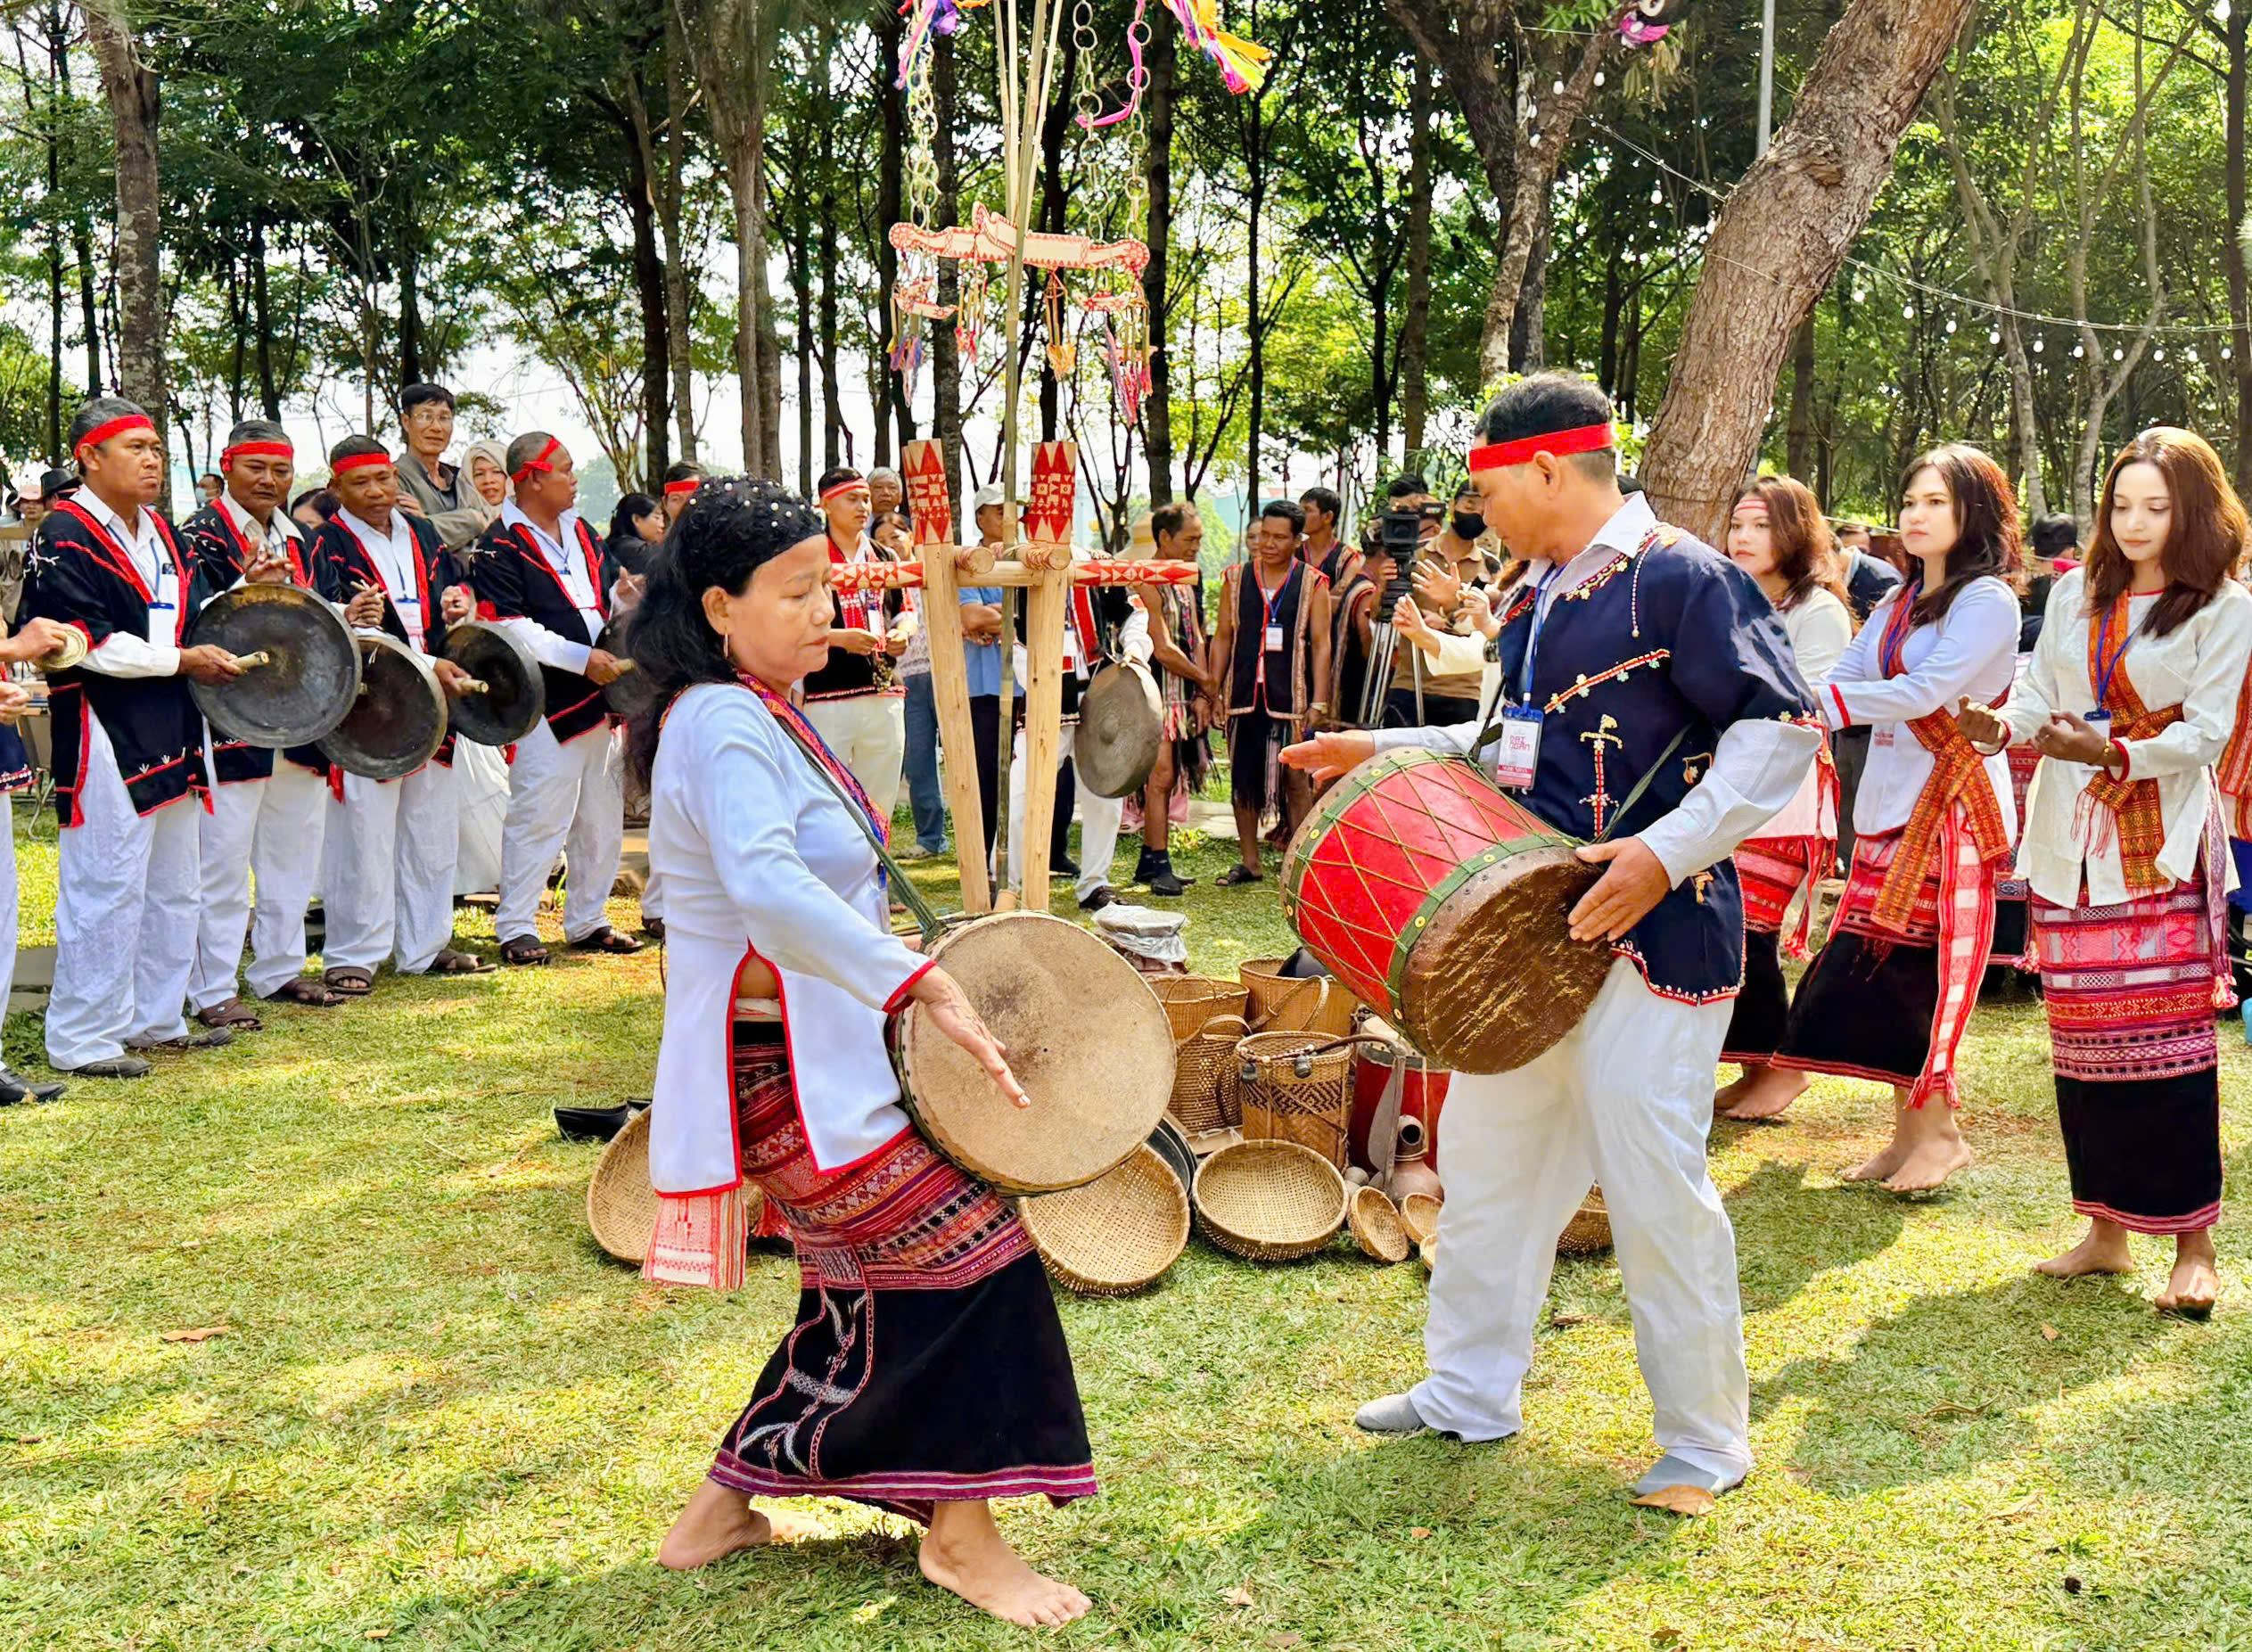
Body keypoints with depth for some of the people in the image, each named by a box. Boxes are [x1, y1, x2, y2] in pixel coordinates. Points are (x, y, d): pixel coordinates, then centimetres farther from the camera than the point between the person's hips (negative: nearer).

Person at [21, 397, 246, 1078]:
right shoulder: (66, 537, -10)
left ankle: (155, 1018, 26)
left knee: (171, 888, 15)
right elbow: (87, 642, -18)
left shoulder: (160, 533, 17)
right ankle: (82, 1039, 2)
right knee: (106, 889, -7)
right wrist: (181, 660, -15)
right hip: (107, 739, -9)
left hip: (169, 737, 9)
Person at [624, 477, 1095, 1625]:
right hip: (781, 1063, -11)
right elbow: (765, 886, -38)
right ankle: (961, 1538, 4)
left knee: (874, 1289, 16)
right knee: (963, 1252, -9)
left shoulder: (755, 713, 14)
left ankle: (722, 1510, 27)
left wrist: (902, 960, 15)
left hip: (816, 1048, 11)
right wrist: (923, 983, -43)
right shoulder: (724, 725, -20)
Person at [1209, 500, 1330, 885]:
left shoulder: (1312, 584, 2)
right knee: (1242, 780, 7)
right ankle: (1250, 862, 17)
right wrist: (1213, 691, 5)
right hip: (1243, 696, 3)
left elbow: (1320, 644, 0)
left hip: (1290, 697, -3)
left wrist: (1317, 703, -7)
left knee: (1294, 782, -2)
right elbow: (1222, 638, 11)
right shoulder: (1235, 578, 9)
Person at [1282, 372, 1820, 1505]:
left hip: (1650, 932, -9)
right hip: (1530, 924, 9)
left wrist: (1667, 852, -27)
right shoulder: (1532, 596, 14)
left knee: (1654, 1186, -2)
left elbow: (1782, 728, -18)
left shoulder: (1678, 579, -14)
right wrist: (1386, 753, 20)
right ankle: (1471, 1392, 32)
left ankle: (1706, 1439, 15)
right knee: (1487, 1155, 16)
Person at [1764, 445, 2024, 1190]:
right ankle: (1910, 1131, 13)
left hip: (1953, 805, -7)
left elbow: (1925, 691, -19)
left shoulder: (1986, 600, -7)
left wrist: (1813, 702, -23)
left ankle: (1937, 1130, 4)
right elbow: (1841, 680, 10)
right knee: (1879, 961, 5)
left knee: (1922, 964, -7)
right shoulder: (1898, 605, 17)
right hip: (1889, 802, 8)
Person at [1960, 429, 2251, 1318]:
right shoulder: (2075, 593, 13)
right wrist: (2003, 726, -14)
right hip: (2070, 838, 4)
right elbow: (2039, 690, 8)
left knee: (2168, 1033, -10)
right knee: (2081, 1035, 5)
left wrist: (2109, 754, -21)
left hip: (2163, 840, -4)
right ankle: (2105, 1229, 14)